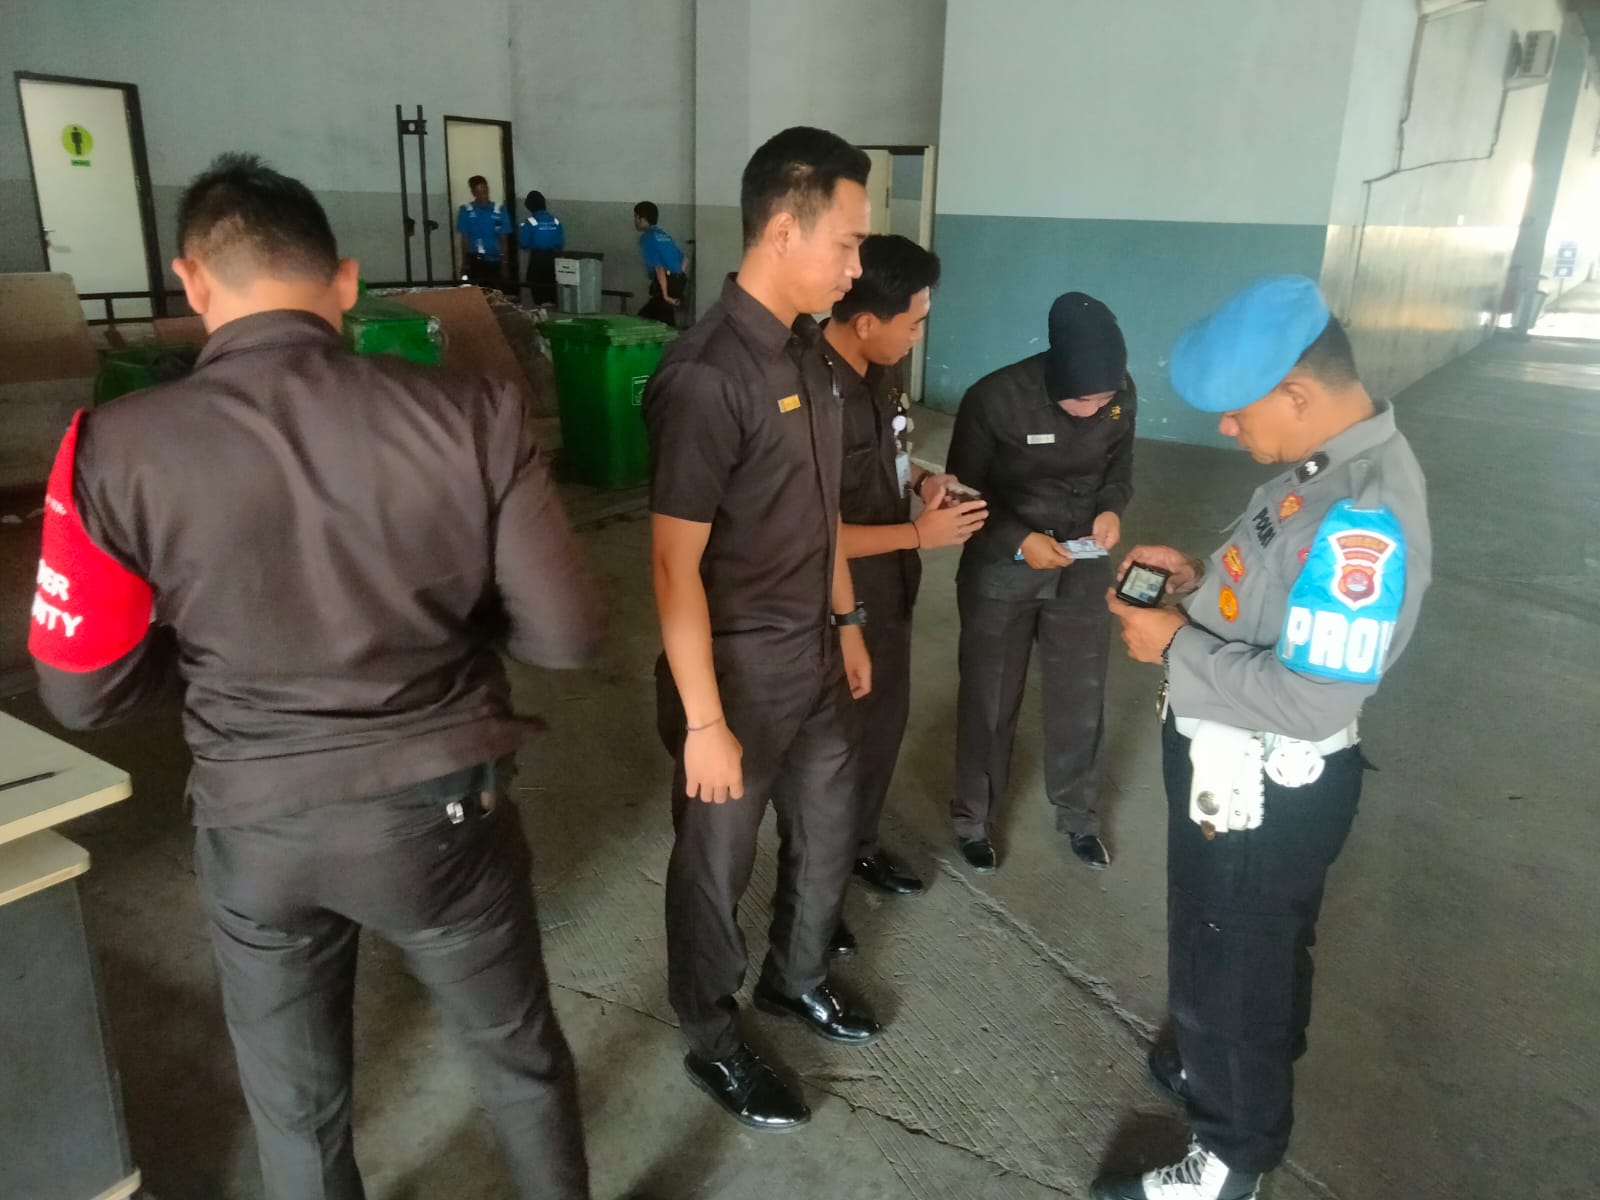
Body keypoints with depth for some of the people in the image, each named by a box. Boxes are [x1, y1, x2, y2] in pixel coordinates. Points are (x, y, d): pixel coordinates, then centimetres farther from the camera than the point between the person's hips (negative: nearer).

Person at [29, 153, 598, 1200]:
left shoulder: (116, 450, -15)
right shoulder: (474, 416, -16)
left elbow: (85, 693, -5)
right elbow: (565, 635, -11)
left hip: (253, 825, 1)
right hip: (440, 806, 0)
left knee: (298, 1106, 26)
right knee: (523, 1060, 25)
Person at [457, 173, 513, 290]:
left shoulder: (500, 210, 1)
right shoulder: (466, 211, -1)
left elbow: (504, 239, 3)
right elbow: (464, 239, 2)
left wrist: (505, 264, 0)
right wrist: (464, 263, -1)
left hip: (495, 261, 1)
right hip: (475, 261, -1)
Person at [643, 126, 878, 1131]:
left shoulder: (807, 349, 4)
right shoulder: (707, 375, -24)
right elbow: (675, 567, -23)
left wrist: (847, 619, 17)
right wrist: (704, 722, -21)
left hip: (814, 660, 8)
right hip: (738, 673, -8)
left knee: (828, 835, 24)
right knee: (717, 867, 13)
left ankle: (796, 979, 51)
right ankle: (714, 1043, 37)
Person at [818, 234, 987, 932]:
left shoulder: (882, 372, -1)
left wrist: (921, 479, -2)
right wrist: (919, 535, -23)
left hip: (890, 589, 8)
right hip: (841, 602, -8)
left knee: (886, 720, 23)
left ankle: (860, 844, 46)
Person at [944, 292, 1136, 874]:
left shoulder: (1122, 396, -12)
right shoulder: (995, 399, -23)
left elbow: (1119, 467, 5)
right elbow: (964, 492, -13)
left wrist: (1113, 509, -16)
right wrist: (1019, 540, -27)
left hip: (1083, 569, 3)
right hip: (1002, 570, -3)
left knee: (1081, 697, 15)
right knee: (989, 698, 11)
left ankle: (1079, 816, 39)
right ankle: (973, 819, 32)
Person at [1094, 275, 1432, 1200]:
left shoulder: (1364, 513, -31)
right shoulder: (1331, 463, 0)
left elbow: (1311, 701, -32)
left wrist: (1176, 647, -23)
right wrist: (1202, 580, -1)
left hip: (1264, 791, -9)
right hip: (1238, 772, 9)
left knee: (1230, 971, 12)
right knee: (1253, 955, 30)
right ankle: (1229, 1071, 55)